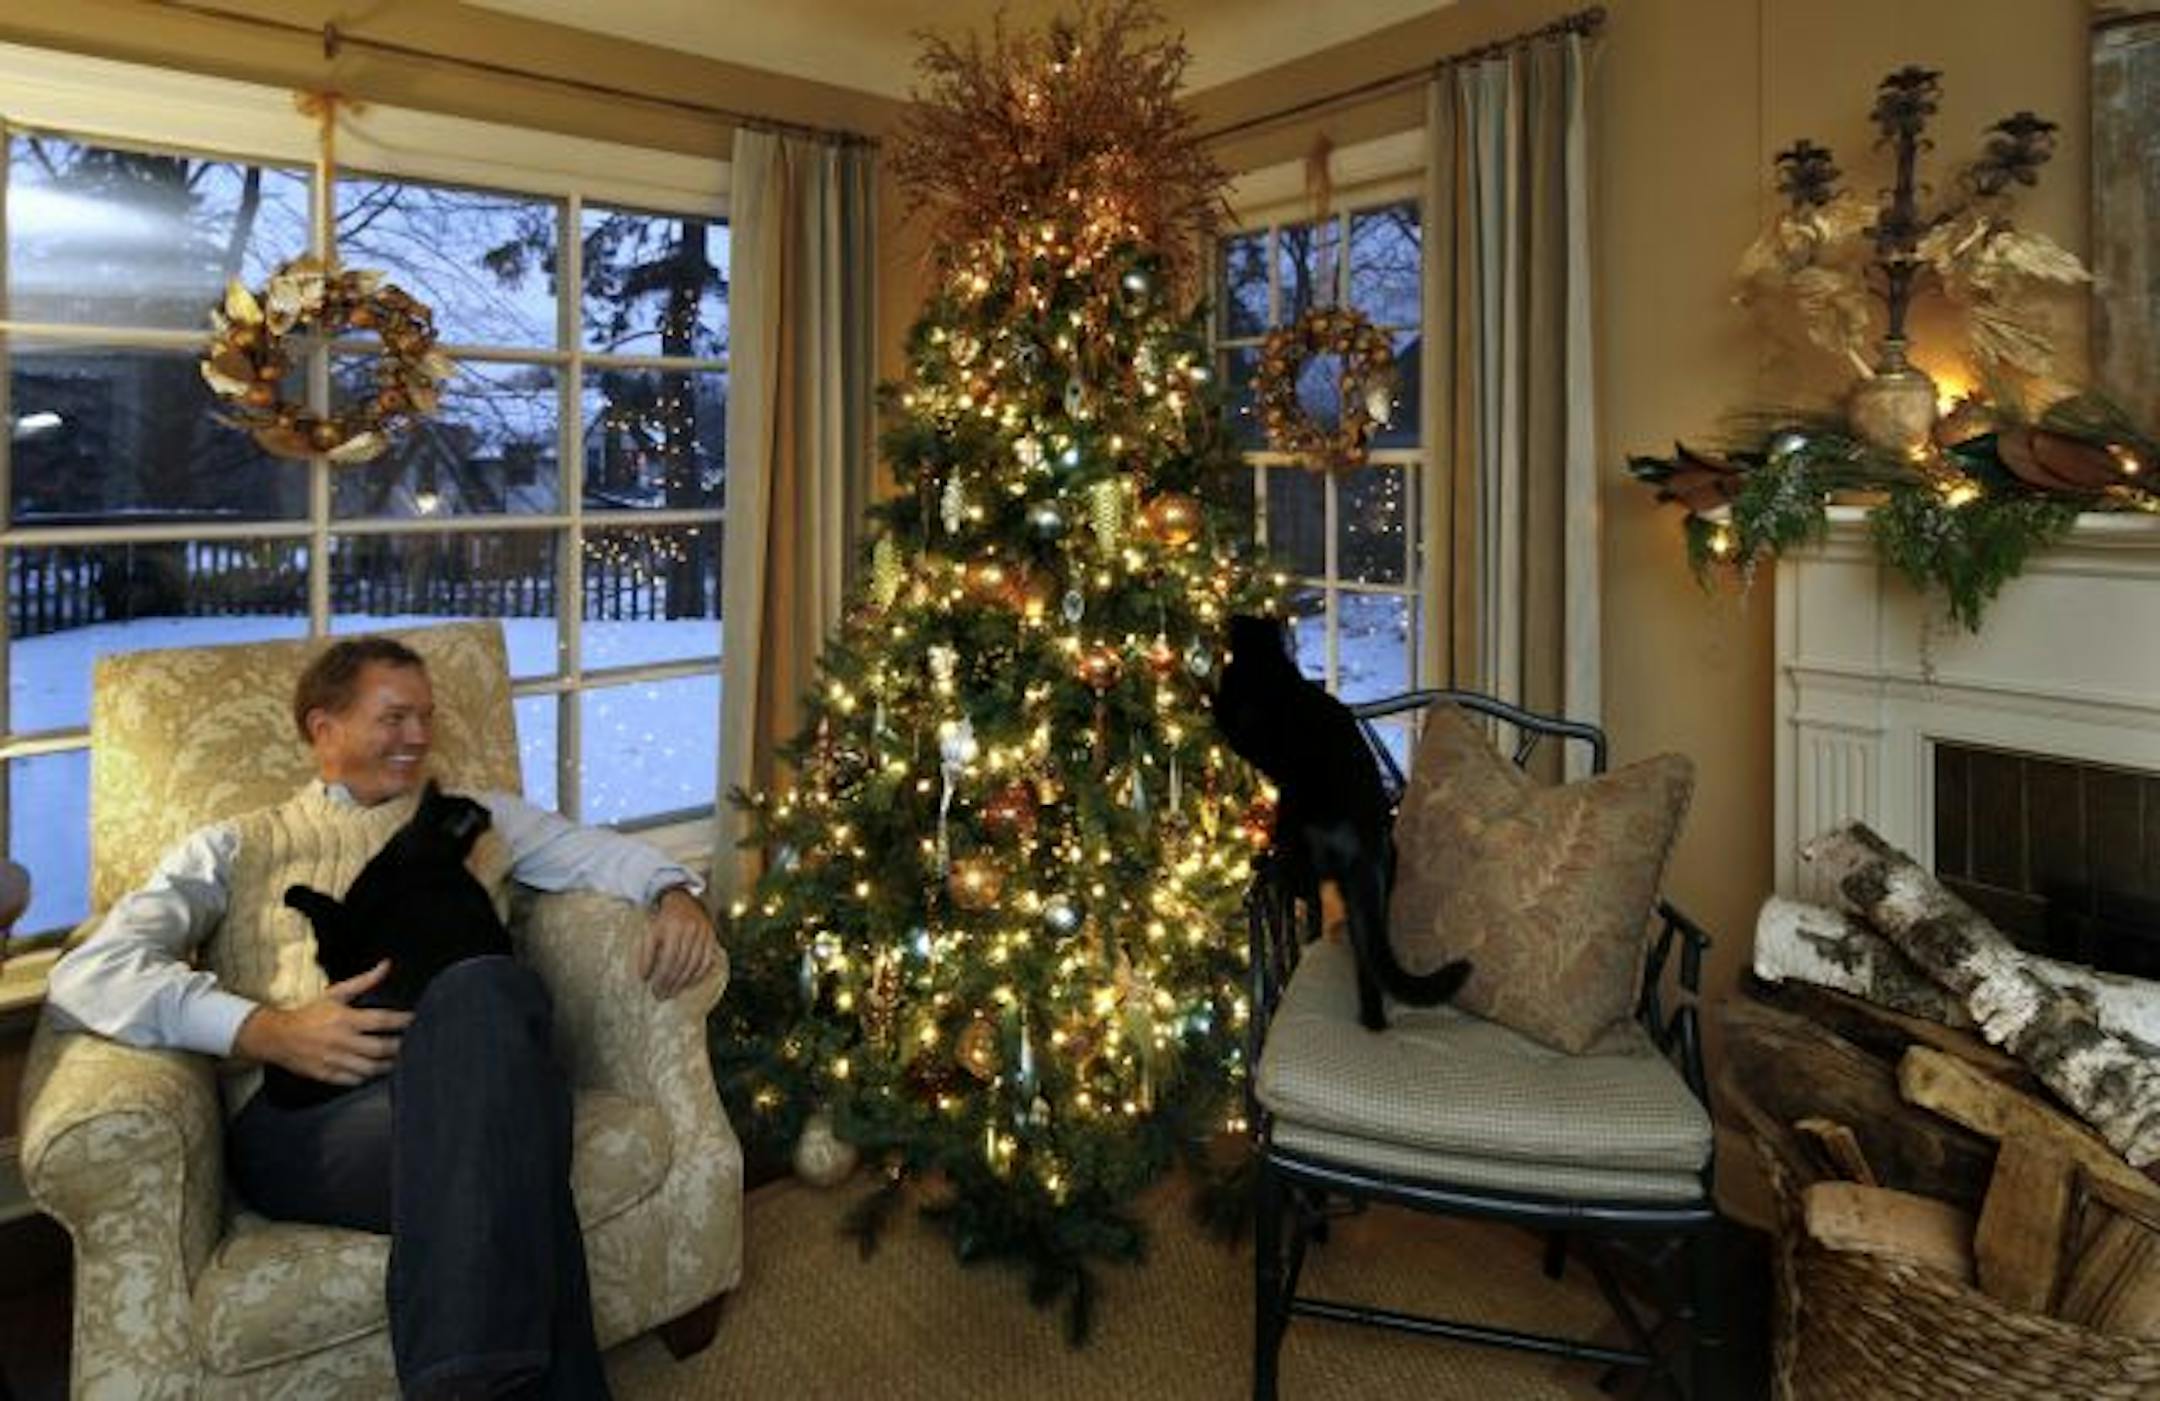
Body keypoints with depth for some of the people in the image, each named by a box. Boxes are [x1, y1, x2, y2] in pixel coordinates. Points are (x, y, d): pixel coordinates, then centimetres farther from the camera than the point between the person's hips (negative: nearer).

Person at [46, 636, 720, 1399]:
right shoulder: (236, 847, 21)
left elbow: (602, 850, 27)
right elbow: (88, 973, 7)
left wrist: (676, 894, 1)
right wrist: (268, 1032, -11)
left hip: (468, 1072, 2)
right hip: (300, 1110, -2)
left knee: (487, 987, -39)